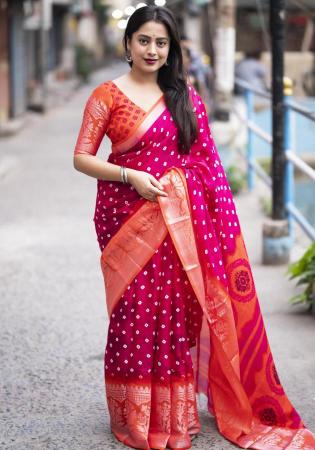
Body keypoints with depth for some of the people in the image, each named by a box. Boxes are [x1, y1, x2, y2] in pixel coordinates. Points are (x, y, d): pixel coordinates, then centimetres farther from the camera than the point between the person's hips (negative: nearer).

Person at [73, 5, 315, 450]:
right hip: (129, 215, -2)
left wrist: (220, 213, 1)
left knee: (179, 308, 5)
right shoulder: (107, 95, 0)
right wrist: (131, 176, -15)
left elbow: (206, 160, 10)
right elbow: (81, 158, -3)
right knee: (135, 311, 0)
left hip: (181, 220, 3)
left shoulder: (186, 97, 9)